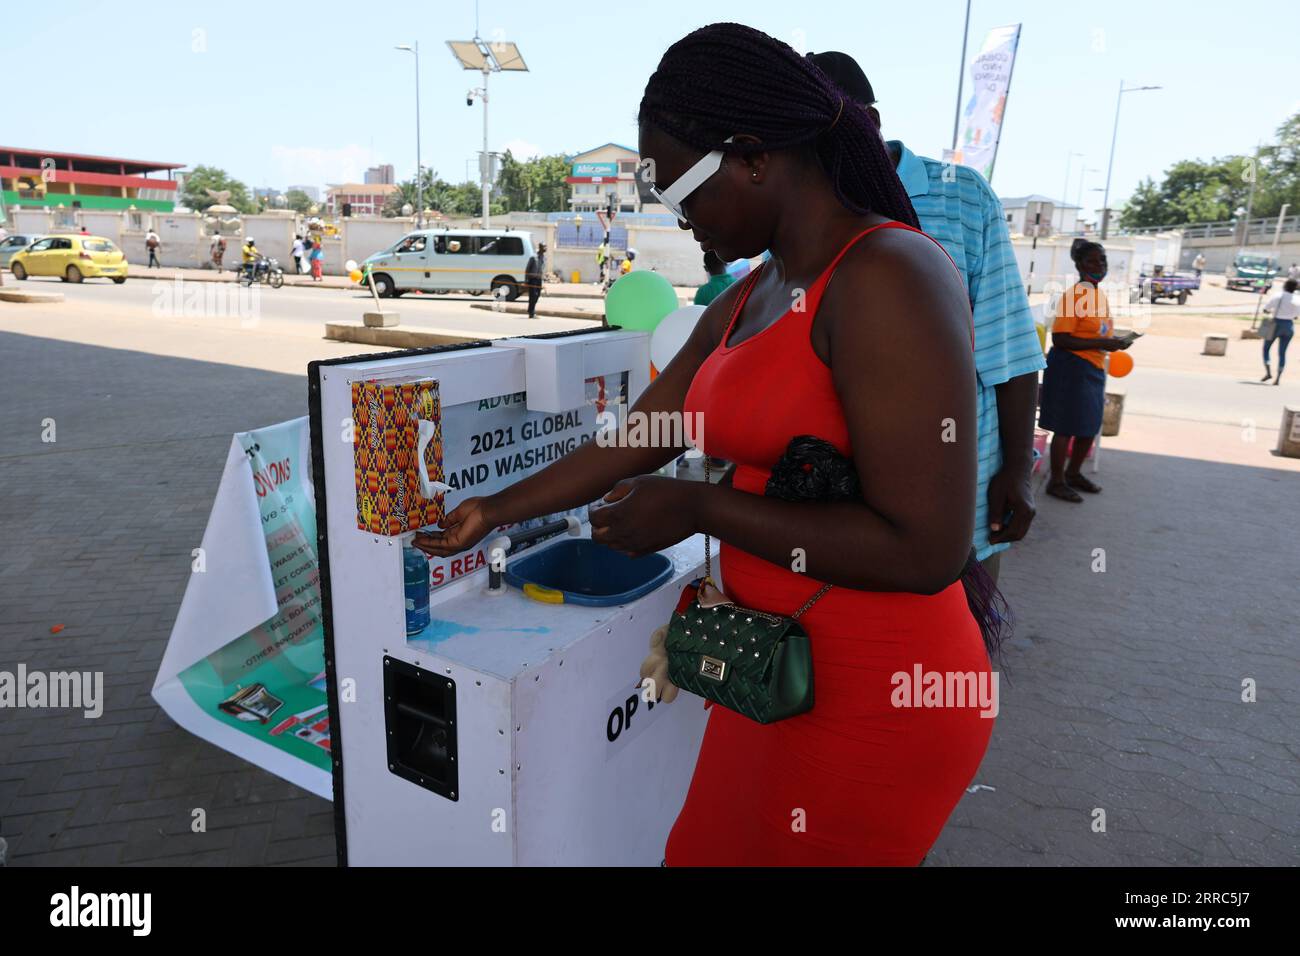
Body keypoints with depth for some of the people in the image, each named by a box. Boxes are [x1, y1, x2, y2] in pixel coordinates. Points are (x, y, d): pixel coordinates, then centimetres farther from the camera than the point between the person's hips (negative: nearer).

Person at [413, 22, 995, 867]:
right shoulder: (742, 307, 5)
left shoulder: (887, 279, -21)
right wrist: (494, 511, 21)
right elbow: (631, 445, 13)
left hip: (871, 700, -8)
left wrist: (698, 508, -19)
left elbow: (925, 550, -26)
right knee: (714, 847, 25)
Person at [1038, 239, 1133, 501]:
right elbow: (1060, 339, -22)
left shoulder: (1099, 294, 12)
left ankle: (1073, 473, 33)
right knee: (1066, 428, -2)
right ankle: (1056, 481, 10)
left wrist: (1114, 342, 5)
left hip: (1093, 369, 9)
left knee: (1089, 426, 17)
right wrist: (1101, 343, -23)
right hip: (1070, 368, -9)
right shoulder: (1074, 295, -16)